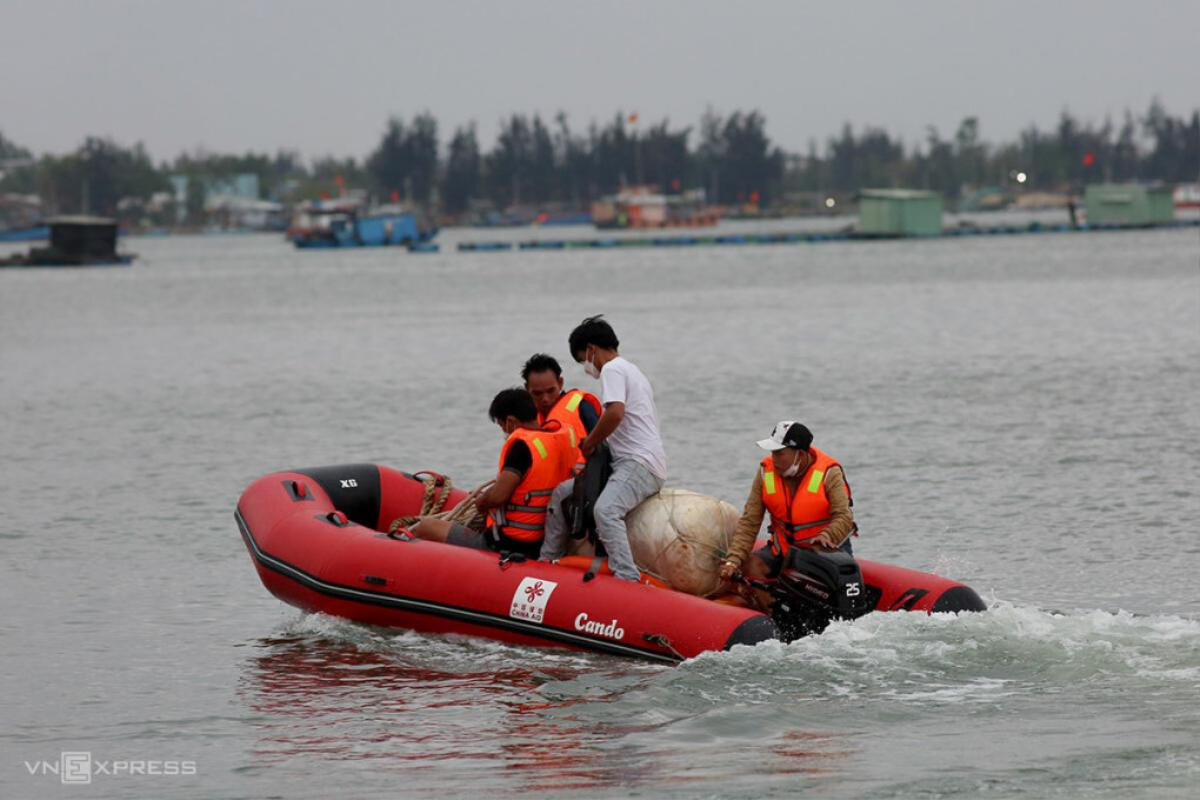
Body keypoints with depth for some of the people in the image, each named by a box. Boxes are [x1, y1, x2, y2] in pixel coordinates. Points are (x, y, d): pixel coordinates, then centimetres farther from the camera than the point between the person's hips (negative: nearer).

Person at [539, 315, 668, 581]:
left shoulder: (612, 369, -6)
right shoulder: (630, 370, 27)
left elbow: (615, 413, -22)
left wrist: (588, 444, -9)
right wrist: (593, 445, 22)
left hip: (639, 464, -11)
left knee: (605, 509, -35)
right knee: (563, 492, 16)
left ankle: (627, 578, -47)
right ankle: (547, 561, 21)